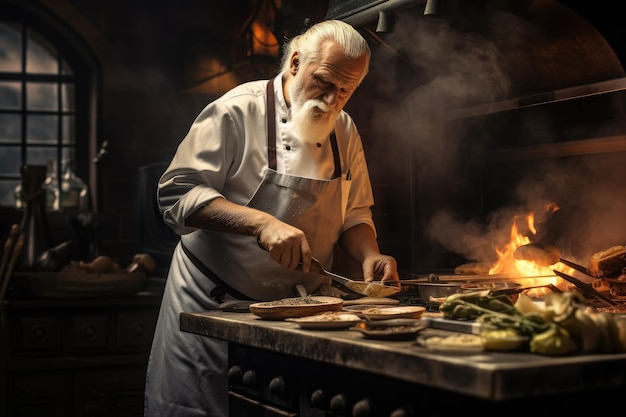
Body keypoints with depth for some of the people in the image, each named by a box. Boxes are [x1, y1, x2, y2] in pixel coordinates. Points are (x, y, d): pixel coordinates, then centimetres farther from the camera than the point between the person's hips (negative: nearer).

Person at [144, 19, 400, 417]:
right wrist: (262, 223, -30)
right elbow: (179, 193, -18)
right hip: (214, 303, -5)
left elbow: (353, 214, 12)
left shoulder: (344, 131, 5)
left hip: (297, 309, 5)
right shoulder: (239, 110, -13)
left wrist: (370, 256, -10)